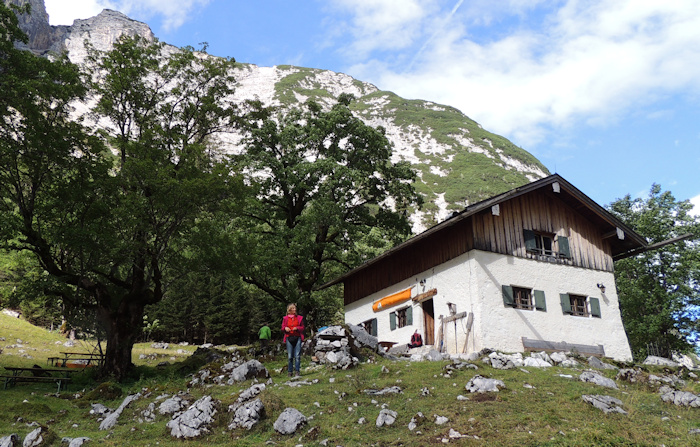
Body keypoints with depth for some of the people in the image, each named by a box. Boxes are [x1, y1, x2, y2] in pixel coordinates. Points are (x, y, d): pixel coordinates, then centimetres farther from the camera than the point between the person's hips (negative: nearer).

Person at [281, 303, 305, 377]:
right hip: (289, 338, 0)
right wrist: (285, 328, -10)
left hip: (297, 338, 0)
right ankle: (289, 371, 9)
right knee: (290, 356, 1)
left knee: (297, 356, -5)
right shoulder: (285, 318, 8)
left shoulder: (299, 318, 9)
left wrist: (297, 328, -8)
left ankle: (297, 371, 0)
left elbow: (302, 327, 11)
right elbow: (282, 328, 12)